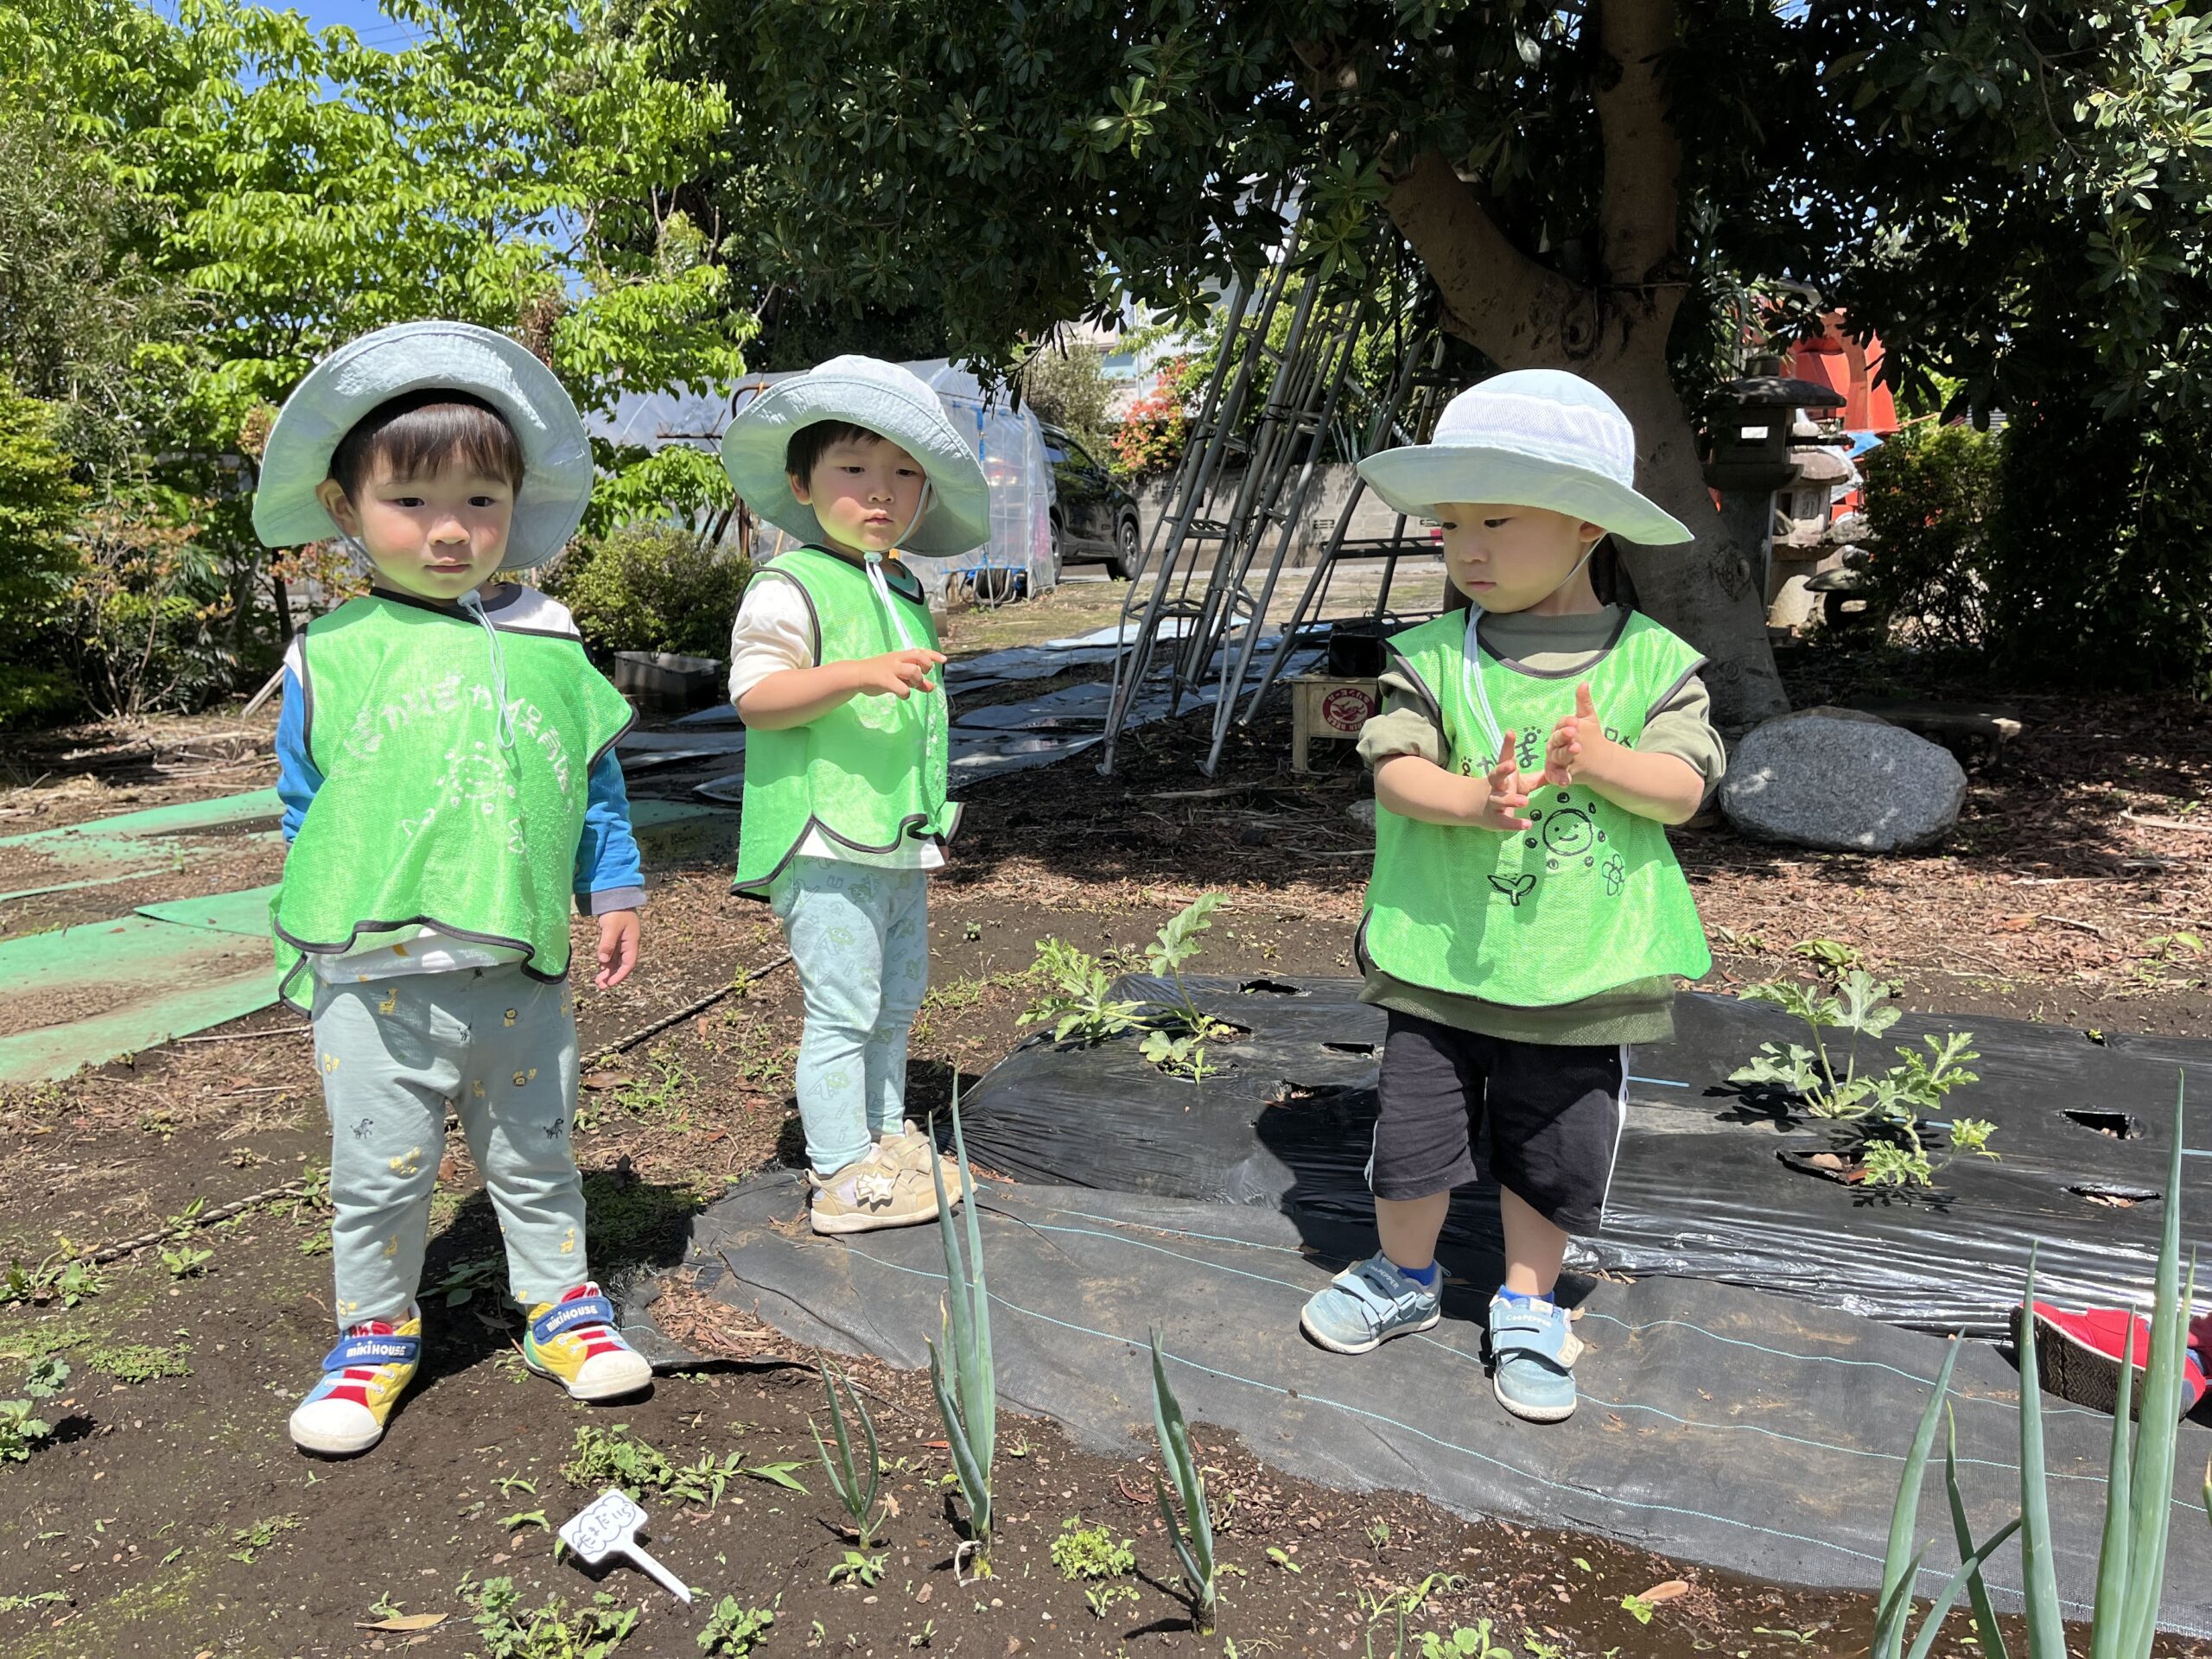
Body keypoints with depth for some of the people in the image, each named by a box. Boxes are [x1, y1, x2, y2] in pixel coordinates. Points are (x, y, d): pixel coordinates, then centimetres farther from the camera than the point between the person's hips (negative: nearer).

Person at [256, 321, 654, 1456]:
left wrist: (615, 894, 7)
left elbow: (596, 782, 10)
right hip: (376, 978, -1)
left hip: (523, 972, 1)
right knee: (377, 1173, 12)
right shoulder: (328, 657, -1)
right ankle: (375, 1334, 32)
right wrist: (308, 950, 9)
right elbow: (304, 810, 7)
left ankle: (562, 1305, 35)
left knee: (534, 1158, 17)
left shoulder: (546, 646, 3)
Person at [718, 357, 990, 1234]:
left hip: (898, 843, 9)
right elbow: (755, 694, -20)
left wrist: (935, 811, 26)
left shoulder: (904, 592, 16)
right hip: (825, 845, -9)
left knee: (896, 1001, 17)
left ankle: (886, 1138, 32)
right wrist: (861, 674, -31)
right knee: (842, 1009, -4)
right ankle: (840, 1176, 7)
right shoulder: (791, 587, -10)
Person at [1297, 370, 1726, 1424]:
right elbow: (1394, 770, -11)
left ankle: (1526, 1306, 35)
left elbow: (1683, 787, -8)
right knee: (1412, 1128, 10)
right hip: (1441, 956, 1)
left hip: (1584, 969, 0)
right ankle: (1404, 1276, 37)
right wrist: (1473, 801, -30)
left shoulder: (1654, 662, -3)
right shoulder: (1430, 657, -3)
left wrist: (1602, 762, -27)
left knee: (1554, 1150, 13)